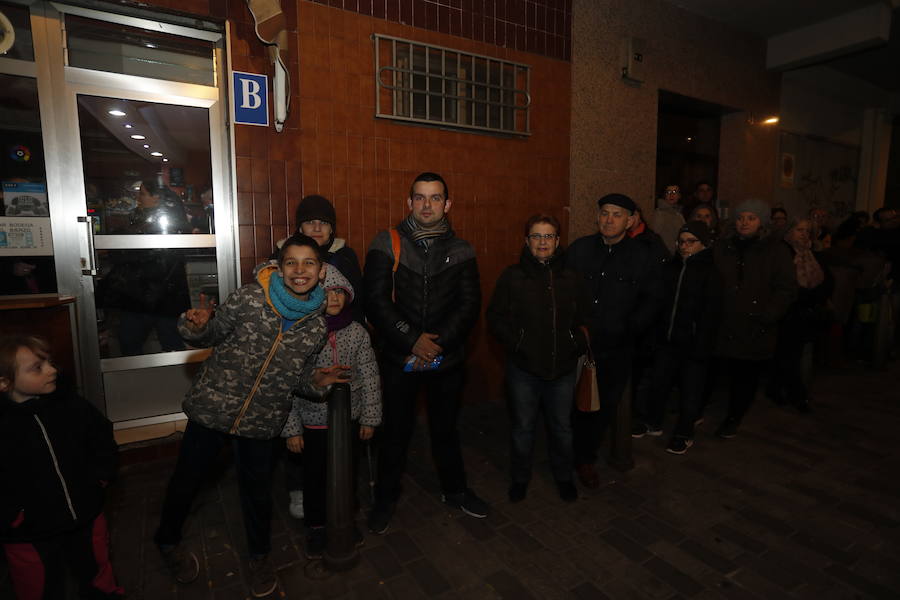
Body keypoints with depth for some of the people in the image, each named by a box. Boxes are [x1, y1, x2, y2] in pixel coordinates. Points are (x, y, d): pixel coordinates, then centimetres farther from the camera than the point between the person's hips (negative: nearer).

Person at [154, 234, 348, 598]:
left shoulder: (317, 326, -5)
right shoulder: (249, 298, -16)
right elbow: (213, 336, -6)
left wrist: (317, 382, -13)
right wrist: (197, 327, -27)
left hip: (261, 422, 2)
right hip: (211, 408, -1)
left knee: (258, 491, 16)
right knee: (185, 481, 16)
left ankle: (259, 556, 44)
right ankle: (167, 541, 49)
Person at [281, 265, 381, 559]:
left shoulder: (357, 332, -8)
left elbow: (370, 377, -1)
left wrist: (370, 418, 0)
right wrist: (291, 429, -8)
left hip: (349, 419, 2)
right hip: (313, 423, -2)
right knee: (314, 476, 16)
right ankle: (316, 527, 41)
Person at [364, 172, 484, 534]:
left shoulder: (461, 251, 2)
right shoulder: (387, 244, -5)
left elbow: (470, 305, -4)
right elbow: (376, 301, -11)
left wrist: (437, 341, -16)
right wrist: (412, 341, -17)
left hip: (447, 358, 2)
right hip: (399, 358, -2)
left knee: (445, 428, 18)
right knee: (396, 430, 11)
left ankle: (454, 490, 40)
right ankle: (385, 499, 34)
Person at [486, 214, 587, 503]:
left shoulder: (571, 277, 4)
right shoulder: (513, 276, -4)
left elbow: (582, 317, 13)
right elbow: (495, 317, -4)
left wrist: (579, 345, -1)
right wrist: (515, 344, -13)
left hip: (563, 368, 2)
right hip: (524, 368, -2)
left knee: (562, 427, 17)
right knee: (523, 427, 13)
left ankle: (563, 476, 42)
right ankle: (520, 478, 37)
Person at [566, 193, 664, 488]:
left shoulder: (643, 257, 1)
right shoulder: (579, 250, 0)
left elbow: (652, 300, 6)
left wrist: (630, 328, -4)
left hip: (616, 351, 1)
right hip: (577, 345, -1)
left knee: (604, 408, 12)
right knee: (575, 404, 7)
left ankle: (584, 458, 34)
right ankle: (578, 457, 30)